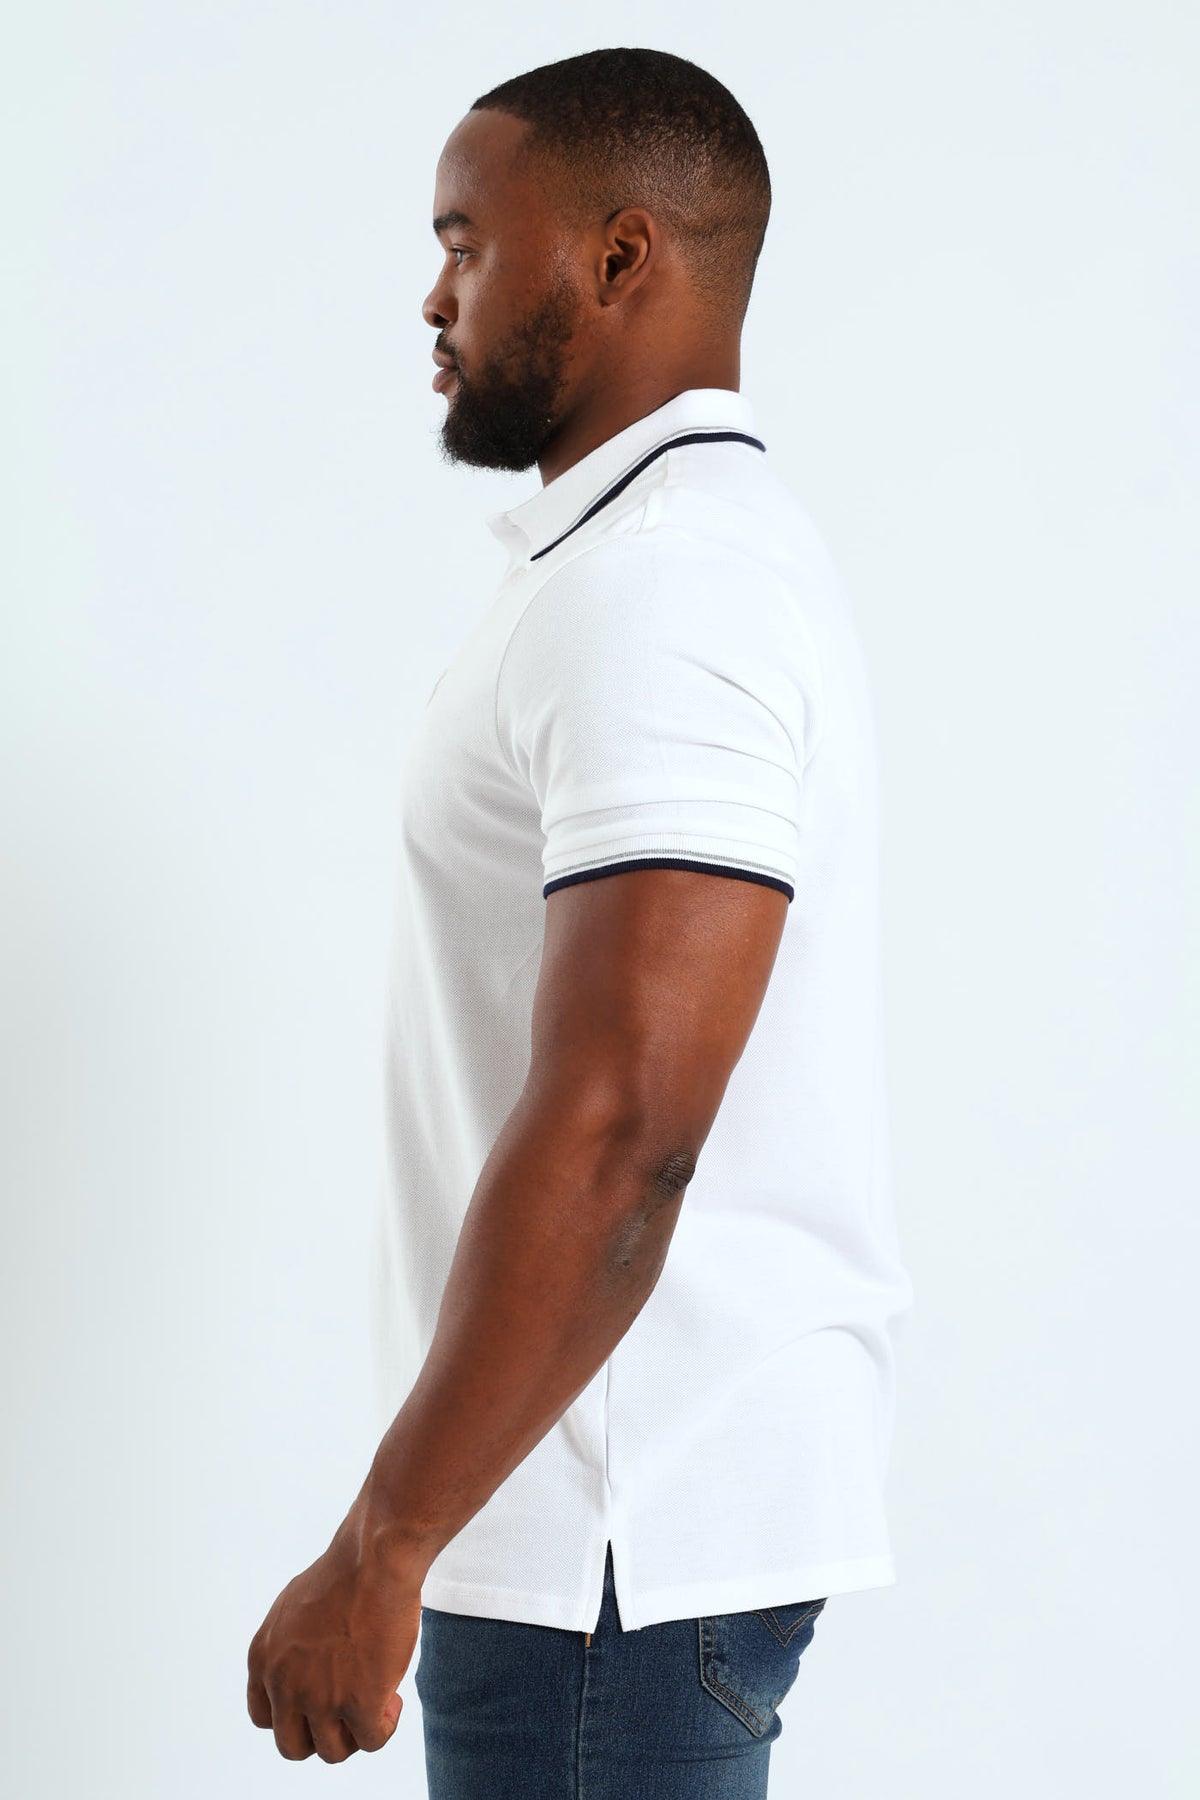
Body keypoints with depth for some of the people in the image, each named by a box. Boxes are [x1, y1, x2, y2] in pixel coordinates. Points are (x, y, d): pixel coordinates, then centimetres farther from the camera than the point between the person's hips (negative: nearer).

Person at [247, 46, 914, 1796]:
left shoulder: (658, 587, -19)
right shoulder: (700, 547, 15)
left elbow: (617, 1130, -28)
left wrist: (381, 1550, -24)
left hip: (618, 1533, -10)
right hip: (652, 1488, 10)